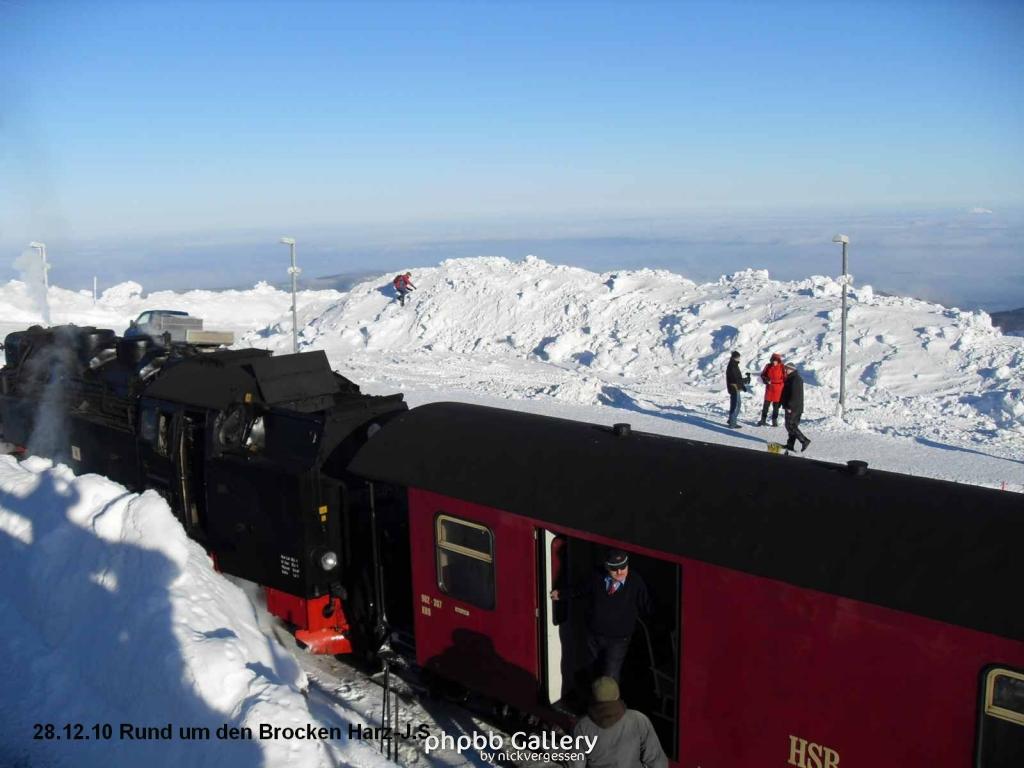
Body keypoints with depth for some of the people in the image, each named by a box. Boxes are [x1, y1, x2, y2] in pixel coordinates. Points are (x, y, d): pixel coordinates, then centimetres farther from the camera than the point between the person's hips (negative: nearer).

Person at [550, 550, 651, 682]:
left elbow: (646, 607, -6)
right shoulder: (596, 578, -8)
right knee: (597, 670, 23)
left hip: (618, 640, -4)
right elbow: (580, 590, 11)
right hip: (594, 635, 4)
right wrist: (561, 595, 21)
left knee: (610, 678, -9)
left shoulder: (636, 583, -16)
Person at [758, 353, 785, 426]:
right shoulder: (768, 366, -1)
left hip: (778, 390, -2)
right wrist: (766, 380, -6)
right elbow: (763, 374, 11)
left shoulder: (782, 368, -9)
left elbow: (785, 378, -6)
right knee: (766, 404, 5)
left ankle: (774, 420, 15)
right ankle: (763, 420, 14)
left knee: (776, 405, 6)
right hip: (769, 388, 2)